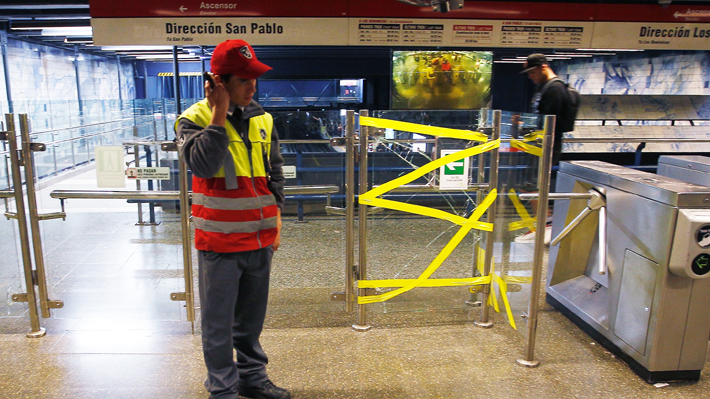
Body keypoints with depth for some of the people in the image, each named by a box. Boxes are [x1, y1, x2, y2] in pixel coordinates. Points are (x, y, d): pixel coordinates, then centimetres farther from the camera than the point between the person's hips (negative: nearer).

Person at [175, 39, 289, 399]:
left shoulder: (262, 119, 7)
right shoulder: (194, 119, -7)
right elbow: (202, 164, -25)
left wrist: (275, 219, 12)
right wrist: (219, 114, -22)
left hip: (259, 239, 5)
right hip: (219, 241, -4)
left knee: (252, 316, 18)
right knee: (219, 322, 6)